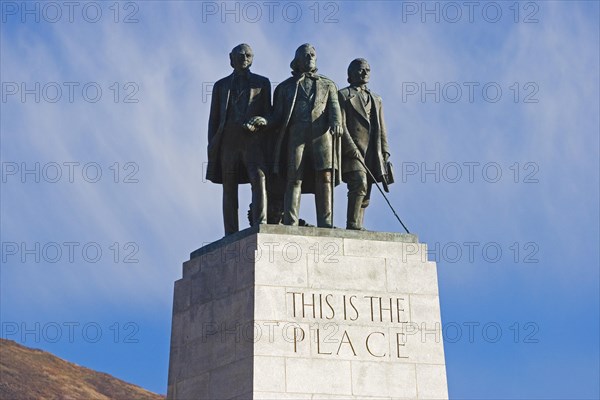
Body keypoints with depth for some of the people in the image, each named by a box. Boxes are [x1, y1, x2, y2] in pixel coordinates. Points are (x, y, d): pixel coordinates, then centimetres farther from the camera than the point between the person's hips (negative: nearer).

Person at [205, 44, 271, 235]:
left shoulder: (262, 82, 17)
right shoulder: (221, 85, 20)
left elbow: (268, 113, 14)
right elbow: (214, 118, 16)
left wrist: (257, 125, -8)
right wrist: (212, 146, 5)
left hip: (253, 140, -2)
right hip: (228, 140, 2)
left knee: (259, 179, -23)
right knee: (229, 189, -2)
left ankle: (260, 227, -33)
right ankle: (231, 237, -3)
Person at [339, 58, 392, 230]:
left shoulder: (376, 99, 25)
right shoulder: (343, 95, 6)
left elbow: (381, 129, 21)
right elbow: (341, 125, -5)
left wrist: (384, 152, 8)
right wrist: (352, 148, -15)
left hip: (372, 154, 6)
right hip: (352, 150, -6)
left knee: (365, 196, 2)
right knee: (359, 184, -23)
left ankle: (358, 227, 4)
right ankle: (353, 226, -22)